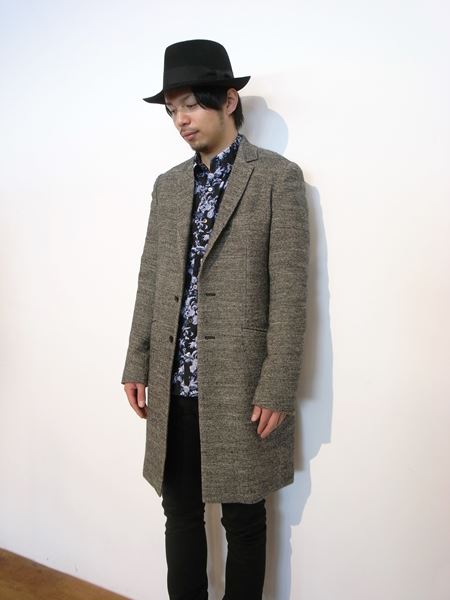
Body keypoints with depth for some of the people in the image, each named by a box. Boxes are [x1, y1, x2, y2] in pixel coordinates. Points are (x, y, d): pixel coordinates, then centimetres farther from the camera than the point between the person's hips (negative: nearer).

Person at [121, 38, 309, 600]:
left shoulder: (278, 177, -4)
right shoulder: (167, 185, 12)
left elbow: (289, 293, -9)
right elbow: (150, 283, 13)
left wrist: (276, 390, -12)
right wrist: (137, 365, 8)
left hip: (240, 390, -5)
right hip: (173, 389, 5)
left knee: (243, 522, 11)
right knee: (181, 515, 16)